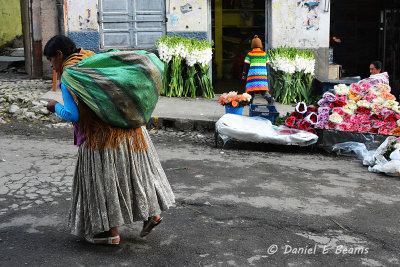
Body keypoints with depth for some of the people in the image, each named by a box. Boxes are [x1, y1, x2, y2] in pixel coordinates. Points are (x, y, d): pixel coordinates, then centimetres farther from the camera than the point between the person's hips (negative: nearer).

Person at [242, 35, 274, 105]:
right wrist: (267, 74, 27)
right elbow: (267, 64, 15)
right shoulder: (264, 54, 9)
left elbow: (246, 65, 3)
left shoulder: (250, 54, 2)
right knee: (263, 88, 1)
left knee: (251, 87, 5)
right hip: (263, 73, 2)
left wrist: (244, 74, 11)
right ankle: (270, 98, -19)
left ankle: (250, 101, 6)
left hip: (253, 73, -2)